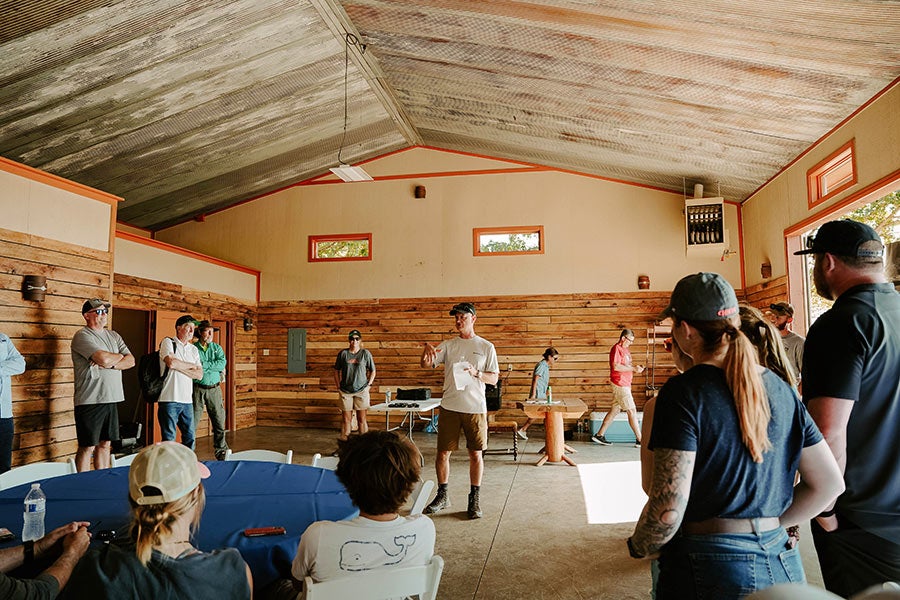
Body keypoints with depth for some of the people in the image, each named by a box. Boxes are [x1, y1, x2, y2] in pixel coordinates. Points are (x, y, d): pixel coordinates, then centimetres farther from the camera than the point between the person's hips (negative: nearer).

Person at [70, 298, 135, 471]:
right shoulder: (82, 336, -8)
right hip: (90, 401, -7)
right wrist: (119, 356, 0)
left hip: (111, 399, 7)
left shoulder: (114, 336, 15)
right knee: (87, 447, 0)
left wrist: (109, 364, -11)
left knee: (105, 445, 13)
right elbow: (104, 359, -21)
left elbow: (131, 361, 6)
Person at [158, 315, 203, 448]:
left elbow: (199, 375, 6)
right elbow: (171, 363, -20)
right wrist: (191, 366, -2)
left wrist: (180, 368, -9)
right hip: (169, 399, -6)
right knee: (169, 439, -2)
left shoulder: (194, 349, 15)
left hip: (187, 401, 6)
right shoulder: (168, 342, -1)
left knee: (190, 437, 11)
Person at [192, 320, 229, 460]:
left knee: (219, 422, 8)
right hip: (197, 389, -3)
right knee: (192, 423, 0)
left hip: (214, 389, 3)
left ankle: (221, 453, 19)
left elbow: (222, 363, -6)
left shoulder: (217, 348, 10)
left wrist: (203, 364, -11)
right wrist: (213, 366, -13)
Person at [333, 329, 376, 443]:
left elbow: (372, 371, 9)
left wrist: (368, 385, 1)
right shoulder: (343, 353, 1)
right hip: (345, 391, 1)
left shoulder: (366, 353, 0)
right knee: (346, 419, 5)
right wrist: (338, 387, 4)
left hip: (361, 391, -1)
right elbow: (336, 371, 10)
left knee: (362, 419, 3)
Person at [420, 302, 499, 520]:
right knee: (443, 452, 6)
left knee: (476, 454, 5)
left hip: (475, 408, -1)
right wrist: (427, 351, -22)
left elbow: (494, 379, 3)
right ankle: (442, 496, 23)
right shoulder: (448, 345, 8)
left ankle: (475, 500, 18)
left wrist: (476, 373, -16)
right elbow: (425, 364, 0)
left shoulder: (486, 347, 4)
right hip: (449, 406, 2)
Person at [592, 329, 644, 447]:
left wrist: (636, 367, 6)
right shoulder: (616, 348, -13)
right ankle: (639, 440, 1)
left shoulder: (624, 349, 18)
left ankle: (599, 435, 16)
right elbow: (616, 366, -23)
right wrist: (633, 369, -18)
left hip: (624, 384, 10)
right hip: (620, 384, -10)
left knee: (615, 410, 12)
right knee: (632, 411, -5)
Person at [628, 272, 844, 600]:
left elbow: (668, 511, -22)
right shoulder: (780, 388, 2)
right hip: (782, 566, 6)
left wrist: (639, 547, -3)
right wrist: (771, 524, 15)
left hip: (711, 571, -6)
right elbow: (830, 482, 8)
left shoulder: (683, 392, -18)